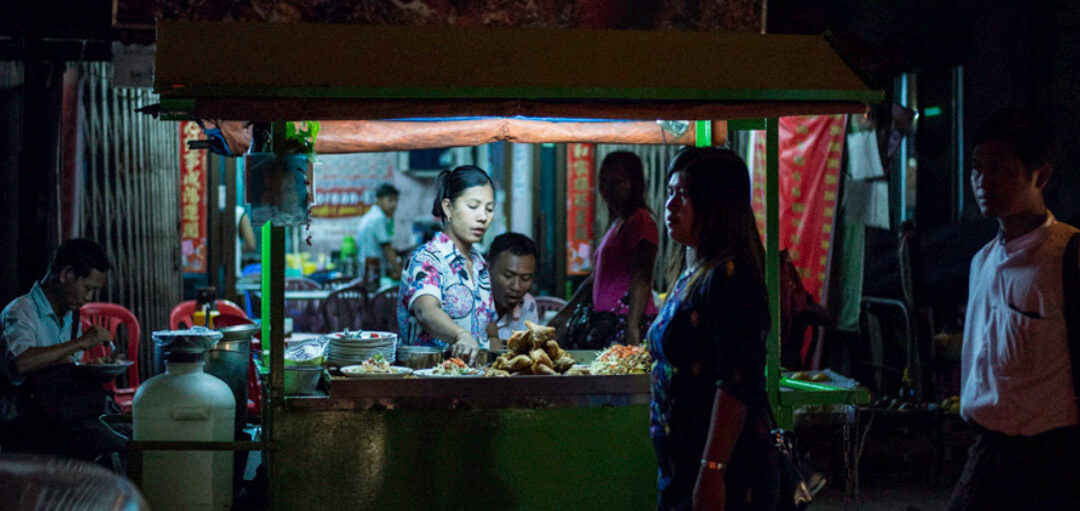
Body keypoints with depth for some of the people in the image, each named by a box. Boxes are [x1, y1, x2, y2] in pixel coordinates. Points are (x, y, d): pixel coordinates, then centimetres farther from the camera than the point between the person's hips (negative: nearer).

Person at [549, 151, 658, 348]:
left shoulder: (641, 221, -9)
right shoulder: (617, 223, 20)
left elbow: (641, 280, -19)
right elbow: (597, 277, 26)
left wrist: (632, 330, -27)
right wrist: (565, 314, 27)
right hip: (605, 321, 9)